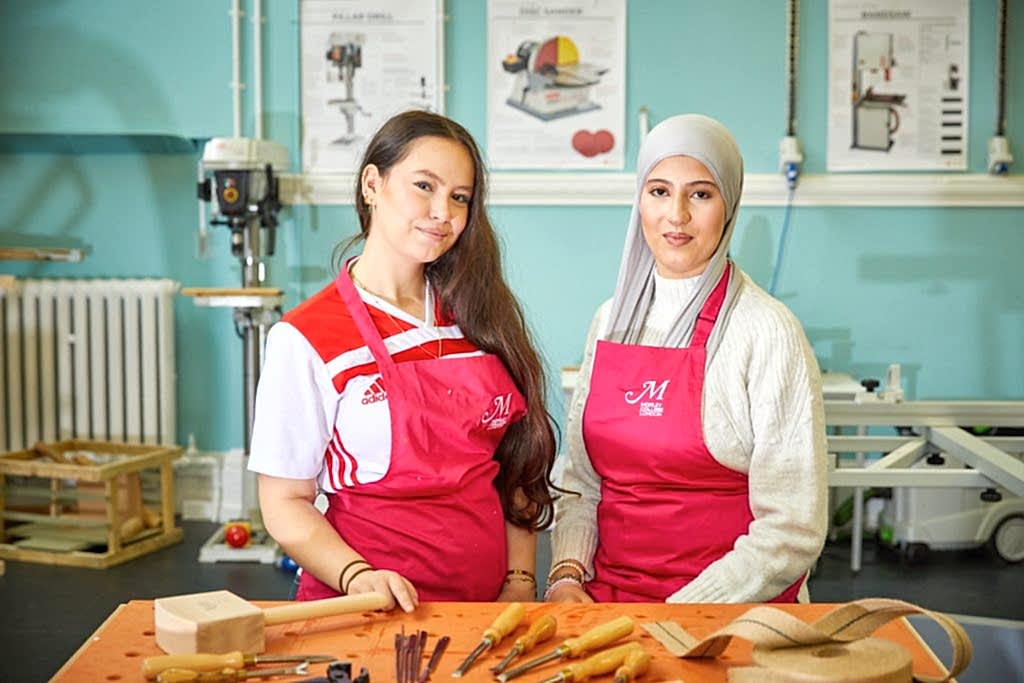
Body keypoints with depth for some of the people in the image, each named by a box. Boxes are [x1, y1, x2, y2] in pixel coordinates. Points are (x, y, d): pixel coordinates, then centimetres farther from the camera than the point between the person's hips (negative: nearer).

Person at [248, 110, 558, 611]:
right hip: (377, 607, -3)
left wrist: (520, 583, 1)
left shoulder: (478, 318, 9)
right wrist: (358, 578, -19)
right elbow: (285, 504, -4)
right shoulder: (306, 339, -5)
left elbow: (514, 468, 11)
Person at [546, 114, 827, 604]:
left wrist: (679, 619, -13)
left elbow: (792, 532, -9)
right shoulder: (611, 320, 9)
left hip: (728, 610, -3)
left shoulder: (767, 333, -7)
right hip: (605, 600, 3)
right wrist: (567, 573, -3)